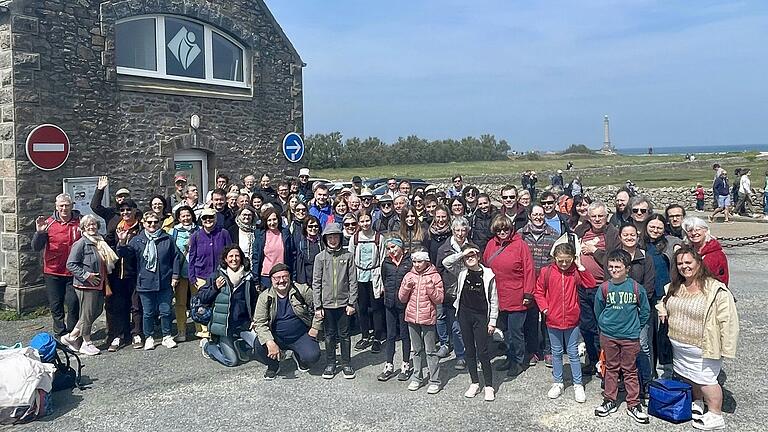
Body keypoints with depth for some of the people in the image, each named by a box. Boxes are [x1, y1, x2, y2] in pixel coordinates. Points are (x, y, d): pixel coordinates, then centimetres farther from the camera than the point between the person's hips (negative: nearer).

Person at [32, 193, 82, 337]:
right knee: (56, 306, 9)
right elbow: (36, 248, -7)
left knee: (74, 304, 2)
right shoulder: (49, 223, -4)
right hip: (53, 272, 1)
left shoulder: (79, 222, -3)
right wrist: (39, 232, -23)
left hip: (73, 272, 0)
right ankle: (60, 334, 22)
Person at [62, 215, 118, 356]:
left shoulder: (100, 242, 12)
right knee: (87, 315, 2)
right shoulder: (81, 243, -12)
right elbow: (70, 264, -16)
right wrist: (85, 275, -19)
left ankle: (71, 337, 23)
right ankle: (87, 343, 17)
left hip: (98, 285, 8)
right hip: (86, 285, -8)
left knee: (97, 311, 12)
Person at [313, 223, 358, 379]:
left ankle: (346, 363, 21)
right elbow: (316, 283, 0)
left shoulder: (347, 256, -1)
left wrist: (351, 303, -5)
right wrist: (317, 306, -4)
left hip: (343, 303, -1)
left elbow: (352, 281, 0)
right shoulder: (320, 257, 0)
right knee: (329, 335, 11)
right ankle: (330, 363, 24)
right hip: (327, 303, 1)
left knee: (344, 334, 8)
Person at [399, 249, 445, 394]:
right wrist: (407, 287, -10)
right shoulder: (409, 276, 5)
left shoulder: (434, 276, -6)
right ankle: (417, 378, 26)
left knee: (430, 351, 2)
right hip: (412, 318, 4)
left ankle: (435, 381, 10)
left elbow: (439, 299, -8)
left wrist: (430, 287, -21)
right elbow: (402, 298, 7)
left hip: (428, 318, -4)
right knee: (417, 350, 15)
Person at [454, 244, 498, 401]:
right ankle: (474, 383, 23)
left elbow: (494, 300, -2)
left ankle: (489, 386, 9)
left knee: (482, 353, -3)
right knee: (469, 351, 11)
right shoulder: (462, 274, 1)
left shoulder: (488, 275, -7)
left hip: (481, 317, -4)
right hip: (464, 315, 4)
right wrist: (461, 254, -7)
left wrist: (492, 321, -3)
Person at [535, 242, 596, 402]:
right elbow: (538, 292, 1)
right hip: (553, 321, 0)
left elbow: (591, 283, -12)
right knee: (556, 353, 14)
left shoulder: (575, 272, -4)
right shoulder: (547, 272, -7)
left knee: (573, 354, 9)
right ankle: (558, 383, 27)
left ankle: (578, 385, 21)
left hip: (572, 321, 0)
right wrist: (544, 308, -8)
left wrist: (581, 267, -16)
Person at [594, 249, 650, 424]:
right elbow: (598, 310, 8)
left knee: (630, 371, 8)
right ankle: (610, 401, 25)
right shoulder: (604, 288, -6)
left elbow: (645, 311, 4)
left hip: (630, 337, -1)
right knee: (611, 369, 14)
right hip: (608, 336, 1)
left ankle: (633, 405, 19)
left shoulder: (636, 288, -9)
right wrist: (605, 325, 9)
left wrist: (635, 326, 8)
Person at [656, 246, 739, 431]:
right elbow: (663, 303, 25)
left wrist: (726, 349, -19)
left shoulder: (716, 290, -18)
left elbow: (728, 321, -18)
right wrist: (662, 311, 3)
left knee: (705, 380, 3)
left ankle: (716, 416, 20)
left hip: (701, 348, -7)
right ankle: (697, 404, 41)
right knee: (689, 376, 20)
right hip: (678, 346, 7)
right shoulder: (674, 287, 4)